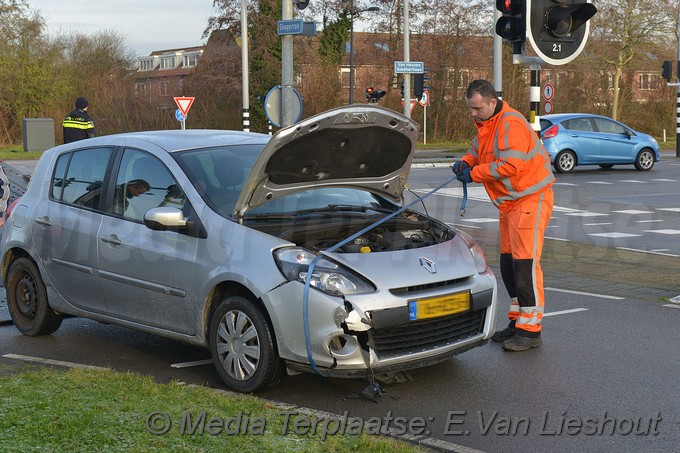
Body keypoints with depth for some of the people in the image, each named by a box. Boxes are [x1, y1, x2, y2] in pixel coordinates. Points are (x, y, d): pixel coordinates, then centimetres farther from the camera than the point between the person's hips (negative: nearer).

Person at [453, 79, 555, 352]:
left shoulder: (511, 124, -22)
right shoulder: (485, 123, 10)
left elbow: (510, 164, -28)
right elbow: (478, 148, 24)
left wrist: (474, 174, -19)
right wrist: (466, 161, 2)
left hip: (531, 199, -10)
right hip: (509, 202, 11)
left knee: (525, 262, -13)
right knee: (508, 263, 13)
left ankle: (530, 330, -9)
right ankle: (517, 321, 23)